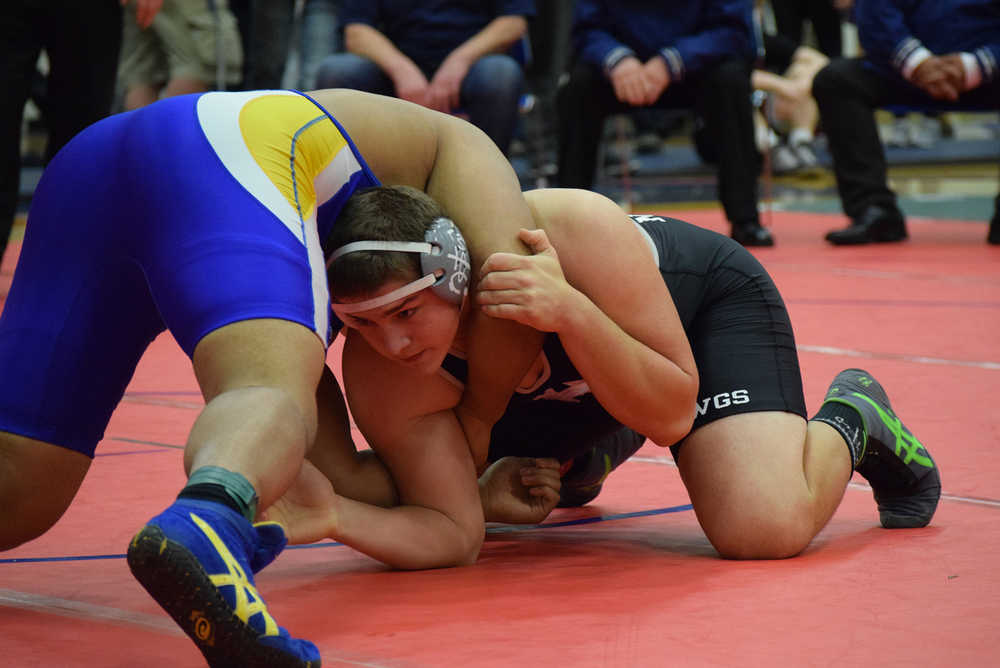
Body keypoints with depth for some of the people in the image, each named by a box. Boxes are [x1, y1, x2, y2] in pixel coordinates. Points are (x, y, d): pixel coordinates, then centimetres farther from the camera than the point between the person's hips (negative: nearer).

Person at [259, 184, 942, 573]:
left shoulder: (575, 231, -43)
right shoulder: (377, 368, -33)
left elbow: (672, 414, -37)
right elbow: (453, 533, -28)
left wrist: (570, 312, -53)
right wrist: (335, 516, -47)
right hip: (555, 387, 4)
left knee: (766, 528, -26)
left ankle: (847, 420, 8)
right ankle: (587, 457, 38)